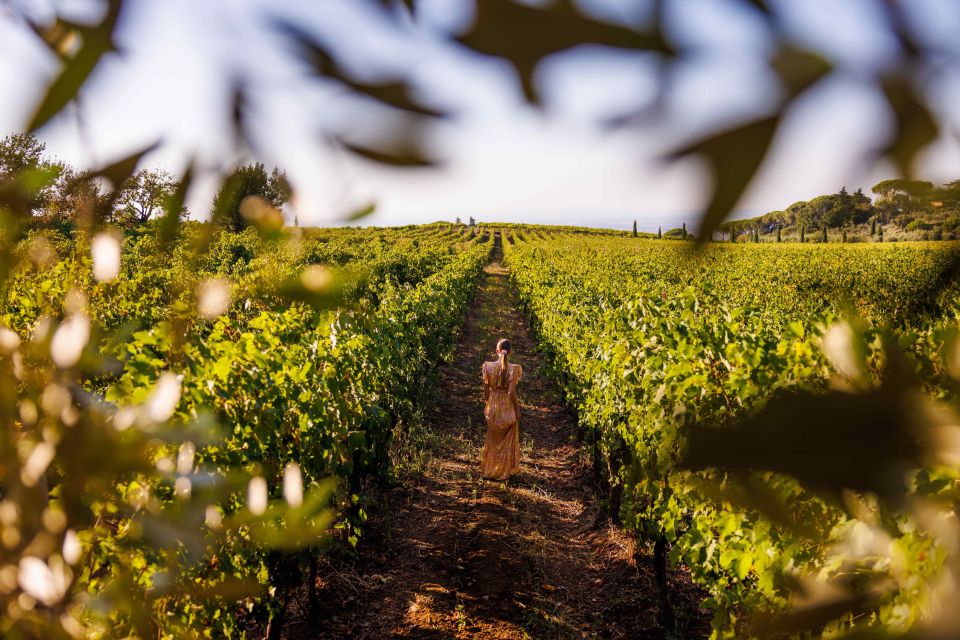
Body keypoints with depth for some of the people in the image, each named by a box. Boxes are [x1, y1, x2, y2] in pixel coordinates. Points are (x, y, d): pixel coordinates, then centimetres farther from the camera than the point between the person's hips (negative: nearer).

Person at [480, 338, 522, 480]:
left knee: (492, 439, 22)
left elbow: (486, 390, -4)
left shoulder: (488, 367, -10)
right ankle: (504, 472, 24)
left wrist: (486, 405, 12)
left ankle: (488, 470, 30)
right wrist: (517, 410, -6)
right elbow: (512, 392, -18)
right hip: (508, 407, -2)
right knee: (507, 441, 16)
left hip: (493, 406, 2)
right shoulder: (513, 369, -17)